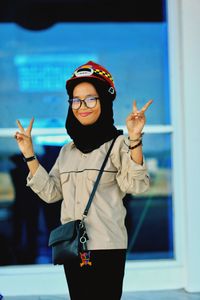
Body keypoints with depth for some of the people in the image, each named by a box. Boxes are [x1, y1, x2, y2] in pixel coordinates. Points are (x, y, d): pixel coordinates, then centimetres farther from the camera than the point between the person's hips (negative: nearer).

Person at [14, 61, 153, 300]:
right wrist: (29, 155, 4)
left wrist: (134, 140, -33)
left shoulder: (118, 144, -6)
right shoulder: (68, 150, 13)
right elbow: (50, 192, 10)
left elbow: (136, 186, -20)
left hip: (106, 247, -6)